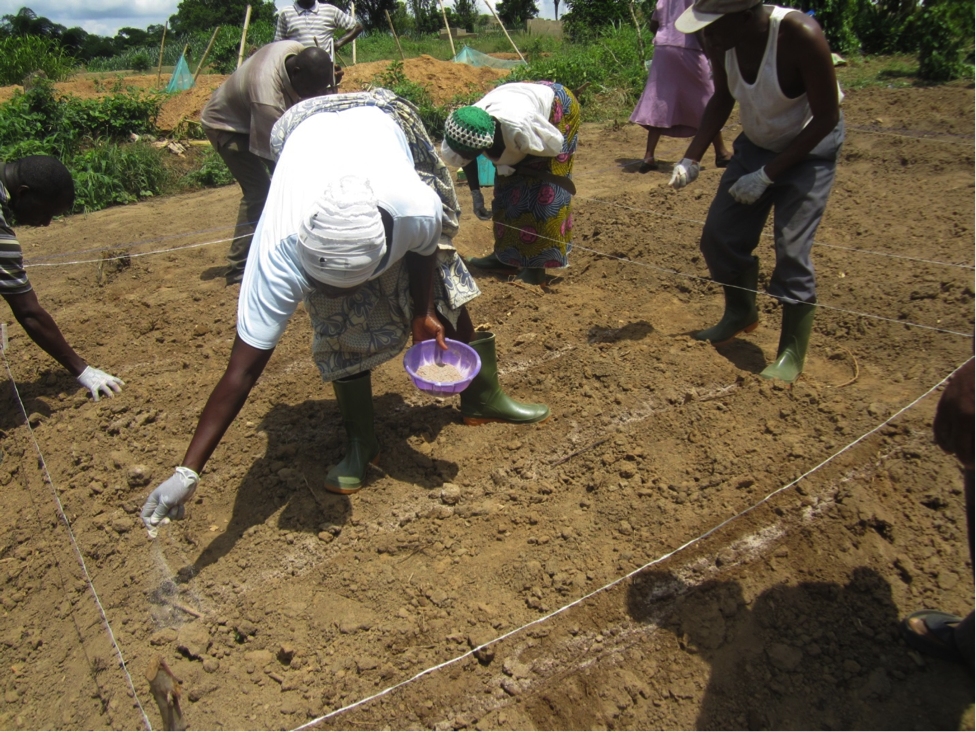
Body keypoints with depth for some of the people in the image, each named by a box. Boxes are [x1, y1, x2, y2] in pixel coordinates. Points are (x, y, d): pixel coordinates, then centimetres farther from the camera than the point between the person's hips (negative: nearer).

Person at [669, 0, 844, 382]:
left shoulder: (800, 35, -31)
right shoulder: (722, 41, -15)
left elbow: (826, 117, -23)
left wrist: (767, 175, -25)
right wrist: (692, 158, -7)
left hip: (809, 145, -5)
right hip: (756, 142, 6)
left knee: (791, 248, -15)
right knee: (719, 235, 2)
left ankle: (791, 354, 0)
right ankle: (741, 314, 27)